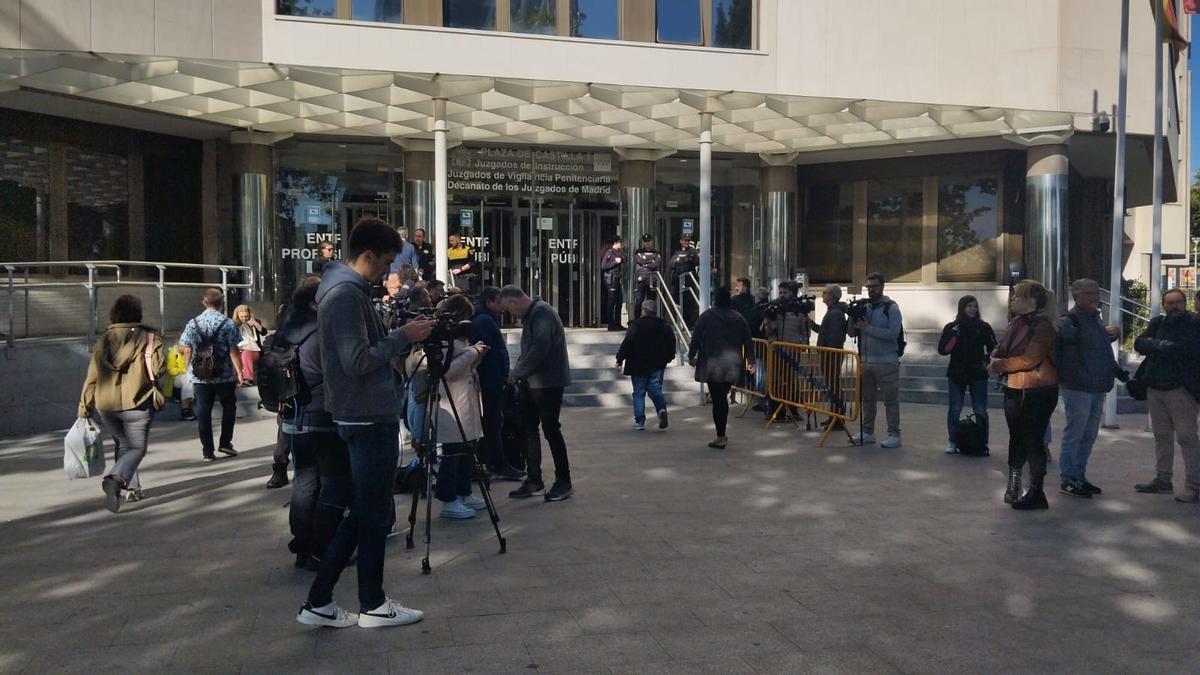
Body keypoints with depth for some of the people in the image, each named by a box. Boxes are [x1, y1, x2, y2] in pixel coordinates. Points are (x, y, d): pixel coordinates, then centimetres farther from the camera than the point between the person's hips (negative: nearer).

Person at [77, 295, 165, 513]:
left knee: (123, 444, 23)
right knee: (137, 448, 4)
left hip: (106, 405, 5)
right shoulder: (149, 338, -4)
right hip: (136, 404, -4)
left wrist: (84, 408, 11)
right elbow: (159, 368, -13)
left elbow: (92, 376, 7)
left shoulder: (104, 341, 8)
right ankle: (116, 479, -20)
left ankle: (129, 486, 24)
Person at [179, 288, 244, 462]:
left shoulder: (193, 324, 1)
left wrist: (189, 372, 12)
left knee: (203, 412, 5)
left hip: (200, 376, 2)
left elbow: (187, 352, 2)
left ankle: (208, 452, 6)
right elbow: (234, 351, -9)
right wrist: (239, 372, -4)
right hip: (224, 376, -2)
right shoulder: (228, 324, -6)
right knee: (229, 407, 17)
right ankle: (225, 443, 16)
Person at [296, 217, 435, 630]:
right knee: (376, 514, 2)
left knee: (364, 511, 15)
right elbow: (357, 361, -23)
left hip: (365, 417, 10)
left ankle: (319, 602, 19)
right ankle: (372, 605, 15)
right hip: (370, 419, -10)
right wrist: (403, 337, -15)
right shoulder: (346, 294, -17)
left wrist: (402, 334, 10)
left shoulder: (345, 290, 15)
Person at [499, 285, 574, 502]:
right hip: (531, 383, 10)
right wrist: (517, 372, 3)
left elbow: (539, 350, -25)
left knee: (551, 430, -4)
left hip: (548, 382, -10)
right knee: (529, 429, 11)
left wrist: (517, 372, -15)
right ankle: (533, 480, 20)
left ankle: (563, 482, 6)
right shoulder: (529, 315, 15)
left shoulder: (542, 313, -16)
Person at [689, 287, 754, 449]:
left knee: (717, 400, -3)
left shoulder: (706, 317, -4)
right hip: (732, 366, 4)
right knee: (723, 398, 17)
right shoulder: (739, 319, 8)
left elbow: (695, 338, -3)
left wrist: (691, 356, 11)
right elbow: (748, 341, 9)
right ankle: (722, 434, 21)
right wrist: (751, 361, 16)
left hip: (712, 366, -4)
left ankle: (721, 437, -4)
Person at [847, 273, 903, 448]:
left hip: (886, 363, -6)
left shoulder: (891, 308, -5)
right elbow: (851, 333, 10)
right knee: (867, 399, 12)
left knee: (890, 400, -1)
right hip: (865, 361, 6)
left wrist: (867, 327, -19)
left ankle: (894, 435, 3)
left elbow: (893, 333, -18)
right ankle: (867, 432, 21)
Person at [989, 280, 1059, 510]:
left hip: (1038, 392, -8)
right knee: (1016, 438, 15)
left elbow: (1029, 360, -22)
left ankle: (1036, 493, 10)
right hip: (1014, 390, 8)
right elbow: (1001, 350, 14)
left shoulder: (1043, 327, -15)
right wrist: (995, 360, -8)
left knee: (1033, 442, 0)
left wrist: (999, 365, -14)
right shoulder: (1016, 324, 11)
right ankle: (1013, 486, 27)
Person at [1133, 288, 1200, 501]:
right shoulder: (1157, 323, 14)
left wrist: (1155, 346, -10)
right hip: (1155, 388, 6)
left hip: (1181, 388, -6)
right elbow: (1139, 343, 2)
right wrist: (1161, 345, -15)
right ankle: (1163, 480, 21)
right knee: (1162, 436, 12)